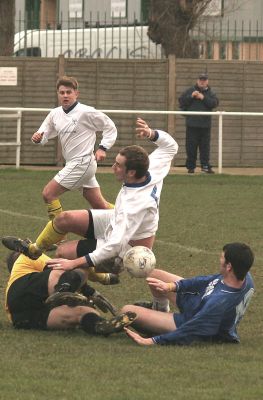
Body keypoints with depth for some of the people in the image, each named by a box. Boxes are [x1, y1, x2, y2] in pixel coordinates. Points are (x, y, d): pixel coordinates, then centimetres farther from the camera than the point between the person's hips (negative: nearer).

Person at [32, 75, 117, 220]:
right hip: (73, 163, 7)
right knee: (100, 206, 12)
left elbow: (110, 127, -4)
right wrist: (38, 138, -12)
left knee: (48, 193, -13)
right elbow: (45, 134, 11)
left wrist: (103, 148, -11)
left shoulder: (86, 112, -13)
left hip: (82, 163, -7)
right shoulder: (55, 114, 6)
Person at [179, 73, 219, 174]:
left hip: (205, 125, 1)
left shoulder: (210, 93, 10)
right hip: (192, 124, -1)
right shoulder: (190, 91, 8)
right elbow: (181, 100, 2)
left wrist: (203, 98, -13)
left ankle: (205, 166, 5)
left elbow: (214, 103, -6)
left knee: (205, 146, 1)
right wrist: (191, 96, -12)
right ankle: (190, 167, 6)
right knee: (191, 147, 0)